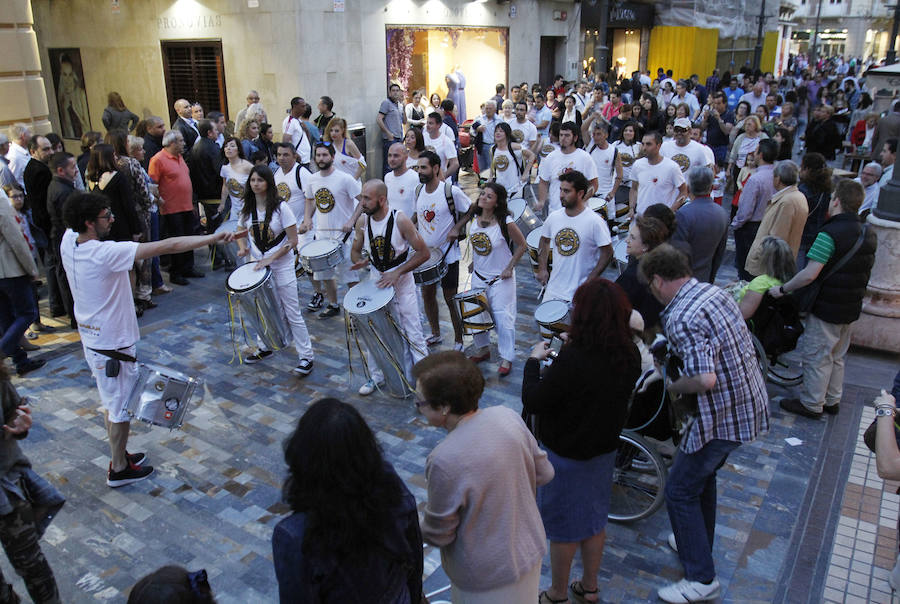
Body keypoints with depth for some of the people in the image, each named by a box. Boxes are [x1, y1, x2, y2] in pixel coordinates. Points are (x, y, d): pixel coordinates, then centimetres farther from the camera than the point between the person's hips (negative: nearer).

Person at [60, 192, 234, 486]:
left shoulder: (68, 240, -6)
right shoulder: (106, 253, -30)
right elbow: (166, 246, -33)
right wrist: (212, 238, -30)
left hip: (90, 337, 9)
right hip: (113, 343, -9)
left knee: (111, 401, 24)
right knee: (121, 407, 9)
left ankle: (119, 454, 40)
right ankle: (119, 469, 24)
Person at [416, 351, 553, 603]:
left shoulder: (444, 461, -33)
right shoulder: (508, 417, -16)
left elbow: (439, 534, -18)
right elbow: (544, 474, -3)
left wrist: (415, 527, 2)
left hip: (487, 575, -5)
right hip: (529, 551, 6)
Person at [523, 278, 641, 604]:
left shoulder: (572, 360, -33)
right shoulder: (629, 355, -11)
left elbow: (533, 402, -24)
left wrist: (534, 360, -10)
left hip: (566, 455, -6)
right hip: (605, 449, 6)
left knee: (563, 528, 14)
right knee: (595, 520, 24)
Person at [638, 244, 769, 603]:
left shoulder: (680, 319, -26)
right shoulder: (715, 292, 3)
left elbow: (705, 379, -33)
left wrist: (674, 386, -13)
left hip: (723, 418, -9)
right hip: (752, 406, 9)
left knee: (680, 491, 5)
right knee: (701, 473, 27)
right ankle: (698, 543, 45)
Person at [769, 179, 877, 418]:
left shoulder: (830, 233, -23)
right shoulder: (868, 234, 5)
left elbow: (810, 274, -28)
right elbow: (864, 272, 16)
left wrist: (782, 289, -17)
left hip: (826, 308, -8)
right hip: (851, 309, 8)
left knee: (816, 357, 5)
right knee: (836, 357, 21)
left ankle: (811, 404, 16)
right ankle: (832, 401, 34)